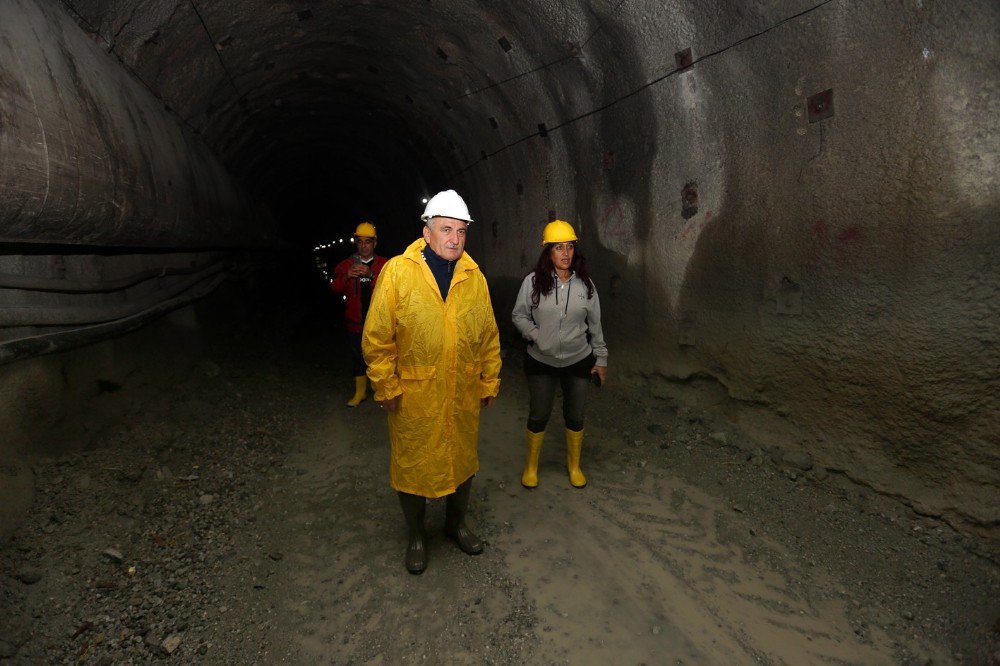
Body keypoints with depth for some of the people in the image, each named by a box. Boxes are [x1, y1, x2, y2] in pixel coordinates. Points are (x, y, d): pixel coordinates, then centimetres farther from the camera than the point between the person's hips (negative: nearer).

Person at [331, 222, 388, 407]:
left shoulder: (383, 265, -1)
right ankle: (360, 391, 27)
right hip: (355, 321, 3)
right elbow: (335, 288, -1)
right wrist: (346, 276, -20)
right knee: (358, 356, 13)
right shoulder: (346, 264, 6)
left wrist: (371, 275, -30)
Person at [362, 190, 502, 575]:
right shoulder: (398, 272, -10)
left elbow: (489, 334, 8)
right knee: (412, 465, 13)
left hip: (463, 395, 4)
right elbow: (377, 337, -9)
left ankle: (456, 523, 46)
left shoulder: (474, 275, 1)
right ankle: (416, 536, 38)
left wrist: (490, 380, 8)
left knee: (463, 460, 19)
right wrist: (386, 387, -9)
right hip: (413, 396, -3)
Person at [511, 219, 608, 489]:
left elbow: (595, 324, 3)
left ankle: (574, 464, 37)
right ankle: (531, 464, 34)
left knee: (575, 416, 14)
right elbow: (519, 315, -1)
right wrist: (536, 335, -18)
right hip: (541, 362, -2)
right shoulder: (533, 282, -11)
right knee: (538, 416, 11)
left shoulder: (585, 284, -3)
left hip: (578, 361, 2)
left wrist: (601, 359, 5)